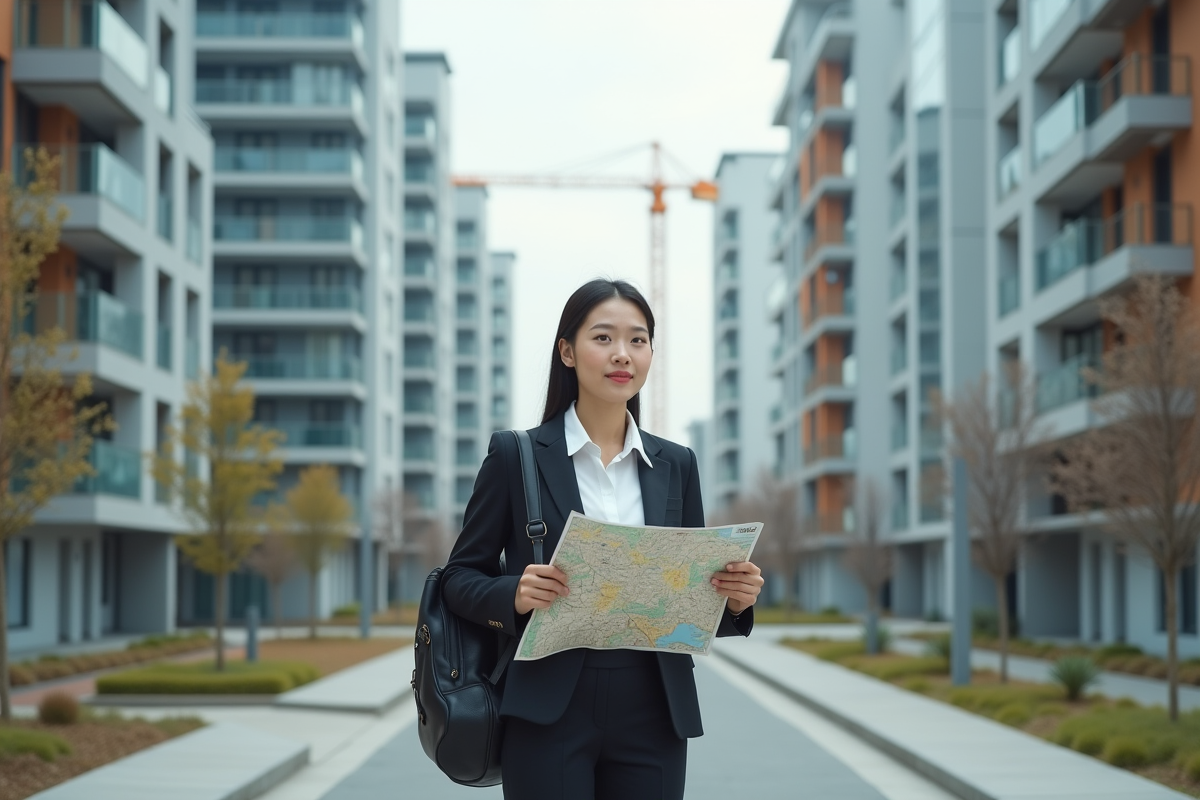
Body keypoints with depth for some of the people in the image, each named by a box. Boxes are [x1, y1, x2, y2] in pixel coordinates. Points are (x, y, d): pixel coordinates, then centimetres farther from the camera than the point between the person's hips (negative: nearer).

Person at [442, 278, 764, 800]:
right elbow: (460, 577, 2)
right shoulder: (516, 456, 1)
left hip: (654, 716, 3)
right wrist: (515, 594, -19)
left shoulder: (676, 465, 11)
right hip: (549, 716, -3)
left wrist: (735, 597, -8)